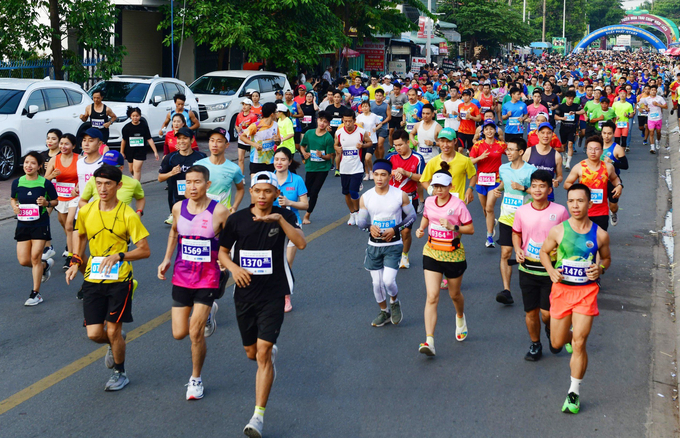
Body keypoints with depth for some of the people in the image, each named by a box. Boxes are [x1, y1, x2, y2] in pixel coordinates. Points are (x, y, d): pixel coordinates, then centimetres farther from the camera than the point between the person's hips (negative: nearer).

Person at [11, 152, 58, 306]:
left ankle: (36, 294, 5)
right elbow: (13, 198, 16)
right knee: (23, 261, 1)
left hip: (40, 225, -4)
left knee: (35, 257, -7)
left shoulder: (45, 183, -8)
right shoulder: (17, 182, 0)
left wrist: (47, 203, -18)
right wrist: (14, 206, -6)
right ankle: (45, 265, 36)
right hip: (23, 225, 4)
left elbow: (55, 201, 4)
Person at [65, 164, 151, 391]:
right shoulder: (86, 212, 0)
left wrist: (119, 256, -25)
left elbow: (145, 251, -10)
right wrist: (75, 262, 8)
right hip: (93, 279, 3)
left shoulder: (128, 215, -12)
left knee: (113, 330, 1)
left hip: (119, 280, -3)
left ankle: (120, 373, 26)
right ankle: (114, 344, 37)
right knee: (94, 333, -1)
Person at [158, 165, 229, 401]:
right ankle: (208, 311, 36)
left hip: (208, 279, -4)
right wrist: (167, 259, 12)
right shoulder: (178, 208, 0)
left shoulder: (219, 211, -12)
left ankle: (196, 379, 15)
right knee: (179, 333, 4)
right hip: (181, 277, 4)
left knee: (196, 333, -8)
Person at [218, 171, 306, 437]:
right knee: (251, 353, 15)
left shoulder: (284, 216, -5)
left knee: (263, 353, -12)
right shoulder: (236, 219, -1)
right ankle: (272, 353, 54)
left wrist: (279, 219, -31)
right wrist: (233, 268, -12)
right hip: (244, 293, 3)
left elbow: (301, 244, -21)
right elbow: (222, 252, 9)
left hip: (273, 295, -3)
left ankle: (258, 417, -6)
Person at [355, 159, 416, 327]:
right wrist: (370, 227, -19)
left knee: (388, 281, -14)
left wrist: (396, 229, -11)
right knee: (377, 283, 7)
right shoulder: (365, 197, -3)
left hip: (393, 245, -3)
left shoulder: (400, 195, -9)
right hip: (374, 245, 3)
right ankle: (384, 312, 31)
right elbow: (360, 221, 4)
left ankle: (394, 302, 20)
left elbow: (412, 216, 2)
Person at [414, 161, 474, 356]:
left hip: (453, 254, -2)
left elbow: (471, 229, -9)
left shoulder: (458, 205, -13)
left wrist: (452, 227, -24)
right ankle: (429, 341, -14)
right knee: (432, 297, -9)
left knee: (454, 294, 16)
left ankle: (460, 317, 53)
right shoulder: (429, 202, 0)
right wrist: (421, 228, 2)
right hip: (432, 252, 2)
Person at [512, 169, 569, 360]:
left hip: (550, 269, -2)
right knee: (531, 311, 8)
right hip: (527, 269, 2)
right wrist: (518, 250, -4)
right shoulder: (522, 211, -2)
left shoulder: (560, 211, -7)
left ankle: (550, 330, 30)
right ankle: (535, 345, 31)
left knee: (547, 312, -6)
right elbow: (516, 233, 14)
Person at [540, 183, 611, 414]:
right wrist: (551, 271, -9)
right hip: (561, 289, 1)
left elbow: (606, 258, 12)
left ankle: (574, 392, 10)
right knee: (557, 343, 10)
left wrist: (600, 268, -10)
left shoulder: (600, 235, -5)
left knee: (579, 345, -7)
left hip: (587, 291, -1)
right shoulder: (558, 230, -6)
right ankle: (569, 335, 48)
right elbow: (544, 251, 9)